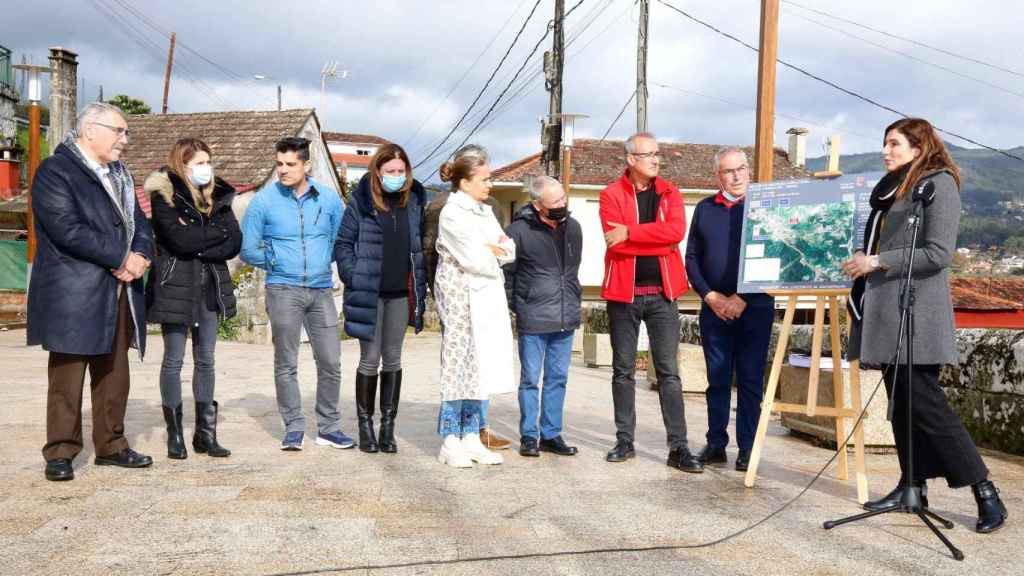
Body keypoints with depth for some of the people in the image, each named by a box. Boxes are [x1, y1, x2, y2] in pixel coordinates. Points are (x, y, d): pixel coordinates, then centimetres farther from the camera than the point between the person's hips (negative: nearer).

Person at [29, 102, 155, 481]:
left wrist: (140, 255, -5)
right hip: (73, 296, -7)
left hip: (119, 291, 7)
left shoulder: (119, 174, 19)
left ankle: (111, 446, 21)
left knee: (115, 375, 11)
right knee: (68, 377, -1)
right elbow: (67, 230, -17)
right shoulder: (55, 171, -6)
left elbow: (138, 221, 16)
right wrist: (121, 259, -15)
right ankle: (60, 453, 9)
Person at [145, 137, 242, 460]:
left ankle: (206, 433, 14)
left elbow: (234, 243, 0)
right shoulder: (164, 196, -4)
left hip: (211, 287, 5)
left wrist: (198, 248, -12)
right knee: (174, 360, 2)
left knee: (206, 360, 8)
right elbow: (179, 239, -19)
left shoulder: (217, 196, 10)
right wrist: (218, 232, -7)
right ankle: (175, 434, 10)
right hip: (175, 286, -4)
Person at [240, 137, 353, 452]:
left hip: (321, 290, 2)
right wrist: (276, 263, 5)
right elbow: (248, 249, 5)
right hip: (283, 291, -2)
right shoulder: (263, 200, -1)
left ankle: (329, 427, 15)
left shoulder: (329, 198, 4)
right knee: (286, 364, 3)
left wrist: (324, 261, 4)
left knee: (330, 362, 2)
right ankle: (293, 428, 15)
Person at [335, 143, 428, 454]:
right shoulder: (361, 201, -5)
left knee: (393, 360, 10)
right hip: (369, 294, -3)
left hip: (400, 294, 3)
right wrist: (354, 277, -11)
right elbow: (343, 242, -1)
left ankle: (388, 426, 19)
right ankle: (365, 425, 17)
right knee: (370, 360, 4)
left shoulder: (414, 202, 6)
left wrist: (419, 285, 5)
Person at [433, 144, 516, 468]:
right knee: (457, 365, -4)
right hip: (460, 296, -8)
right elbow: (474, 259, -17)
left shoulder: (484, 211, 17)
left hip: (486, 298, 8)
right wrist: (497, 252, 1)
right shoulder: (452, 213, -8)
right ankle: (450, 442, 4)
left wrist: (491, 249, -8)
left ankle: (471, 437, 15)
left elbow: (510, 251, 12)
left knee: (479, 366, 8)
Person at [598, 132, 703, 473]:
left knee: (669, 372, 2)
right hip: (623, 293, -1)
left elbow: (676, 231, -13)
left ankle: (678, 448, 5)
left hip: (662, 294, 1)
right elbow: (615, 242, -14)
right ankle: (625, 441, 20)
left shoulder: (669, 193, 7)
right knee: (623, 370, 9)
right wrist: (659, 242, -12)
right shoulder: (612, 194, 0)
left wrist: (630, 232, -16)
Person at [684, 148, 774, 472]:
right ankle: (716, 444, 15)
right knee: (717, 378, 7)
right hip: (714, 308, 3)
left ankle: (747, 449, 8)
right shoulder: (704, 209, 11)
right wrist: (711, 296, -4)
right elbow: (692, 258, 9)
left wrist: (743, 299, -11)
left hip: (754, 308, -3)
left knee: (750, 379, 1)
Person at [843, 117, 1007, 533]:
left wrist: (877, 262, -14)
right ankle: (913, 485, 18)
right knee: (900, 401, 10)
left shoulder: (939, 184, -6)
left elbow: (939, 253, -14)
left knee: (924, 401, -9)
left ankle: (985, 492, 1)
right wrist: (861, 263, 9)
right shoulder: (891, 186, 18)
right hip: (886, 311, 8)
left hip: (916, 311, -8)